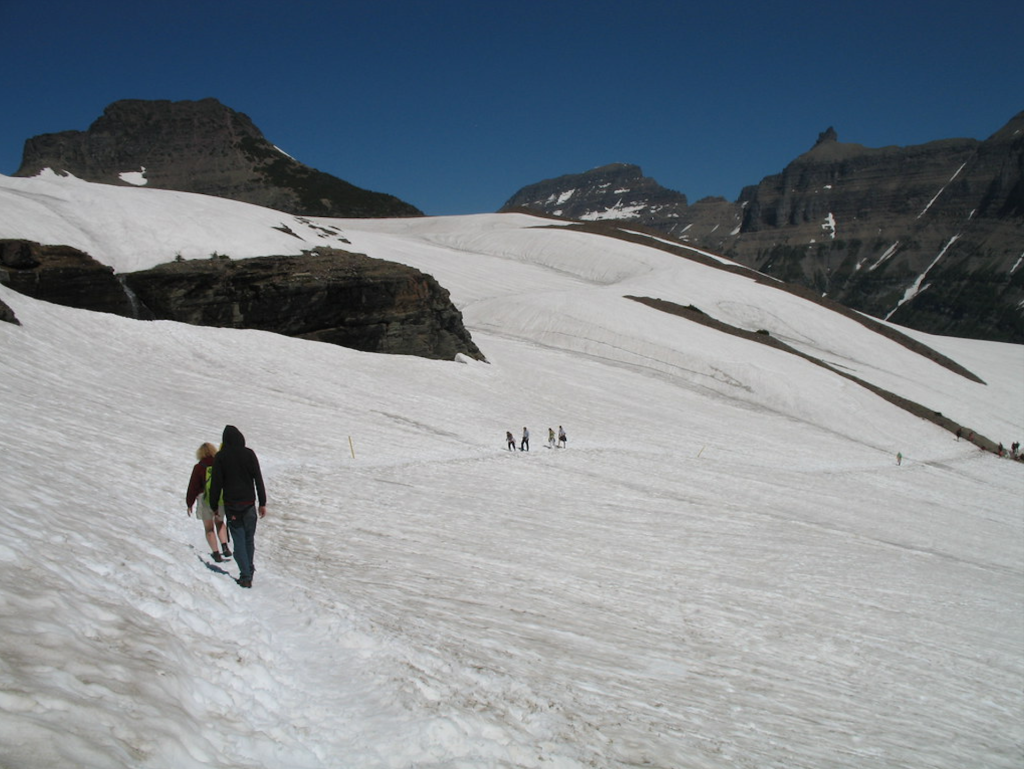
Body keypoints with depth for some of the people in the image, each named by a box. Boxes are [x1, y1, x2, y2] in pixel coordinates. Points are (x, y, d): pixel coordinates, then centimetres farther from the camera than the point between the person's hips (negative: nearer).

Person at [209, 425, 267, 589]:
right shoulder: (249, 454, -3)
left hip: (231, 505, -1)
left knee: (239, 541, 2)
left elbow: (216, 483, -3)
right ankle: (248, 571, 22)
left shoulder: (220, 457, -4)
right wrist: (262, 503, 4)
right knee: (249, 538, 15)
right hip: (249, 503, 1)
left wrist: (214, 506, 6)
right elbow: (258, 479, -2)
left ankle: (246, 576, -2)